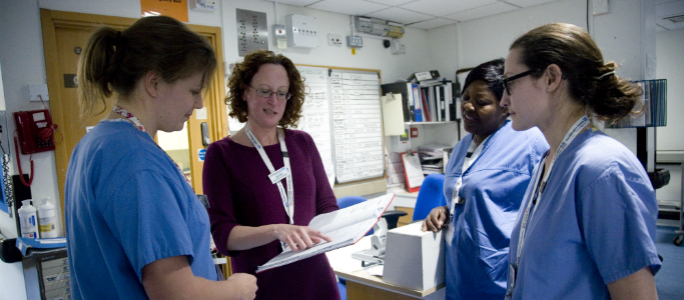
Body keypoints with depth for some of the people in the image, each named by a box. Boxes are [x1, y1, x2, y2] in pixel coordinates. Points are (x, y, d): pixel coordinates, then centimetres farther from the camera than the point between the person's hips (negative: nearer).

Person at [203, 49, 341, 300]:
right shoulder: (221, 153, -8)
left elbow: (327, 206, 6)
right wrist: (276, 230, -29)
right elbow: (223, 234, -14)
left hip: (316, 278, 3)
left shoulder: (303, 143, 1)